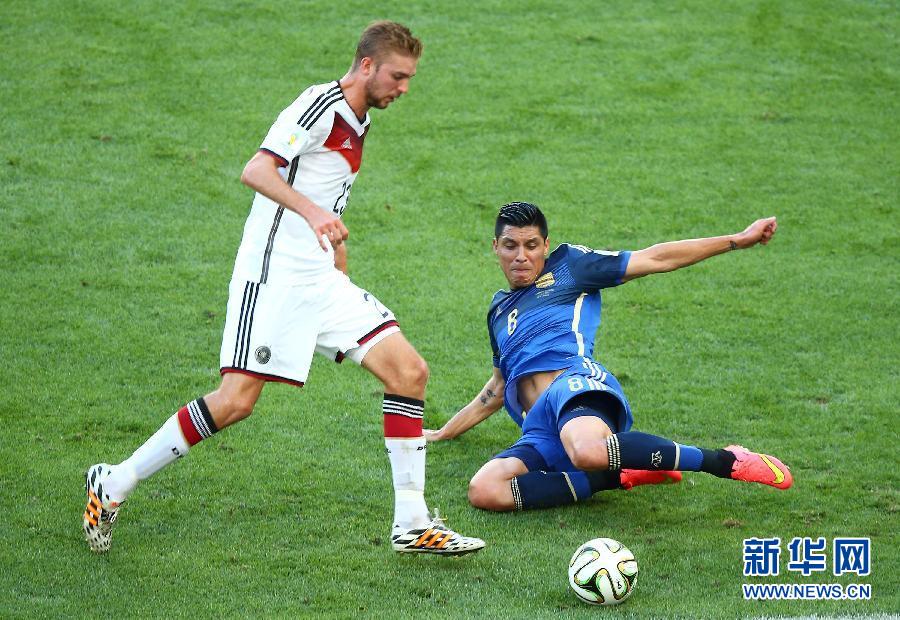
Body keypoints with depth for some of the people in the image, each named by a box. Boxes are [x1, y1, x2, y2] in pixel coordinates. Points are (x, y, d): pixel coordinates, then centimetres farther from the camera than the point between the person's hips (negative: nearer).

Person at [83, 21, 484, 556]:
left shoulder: (358, 125, 18)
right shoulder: (321, 104, -10)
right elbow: (256, 171, -23)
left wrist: (341, 272, 26)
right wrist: (313, 212, -37)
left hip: (321, 281, 9)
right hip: (274, 272, -9)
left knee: (410, 372, -3)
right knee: (236, 401, -14)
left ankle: (412, 525, 1)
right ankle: (115, 484, 3)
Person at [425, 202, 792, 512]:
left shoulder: (568, 266, 19)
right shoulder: (499, 309, 35)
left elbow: (656, 259, 15)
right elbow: (496, 391, 45)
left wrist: (737, 240, 10)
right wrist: (442, 434, 48)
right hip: (539, 432, 5)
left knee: (587, 451, -44)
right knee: (483, 490, -29)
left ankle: (726, 462, -25)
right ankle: (620, 477, -15)